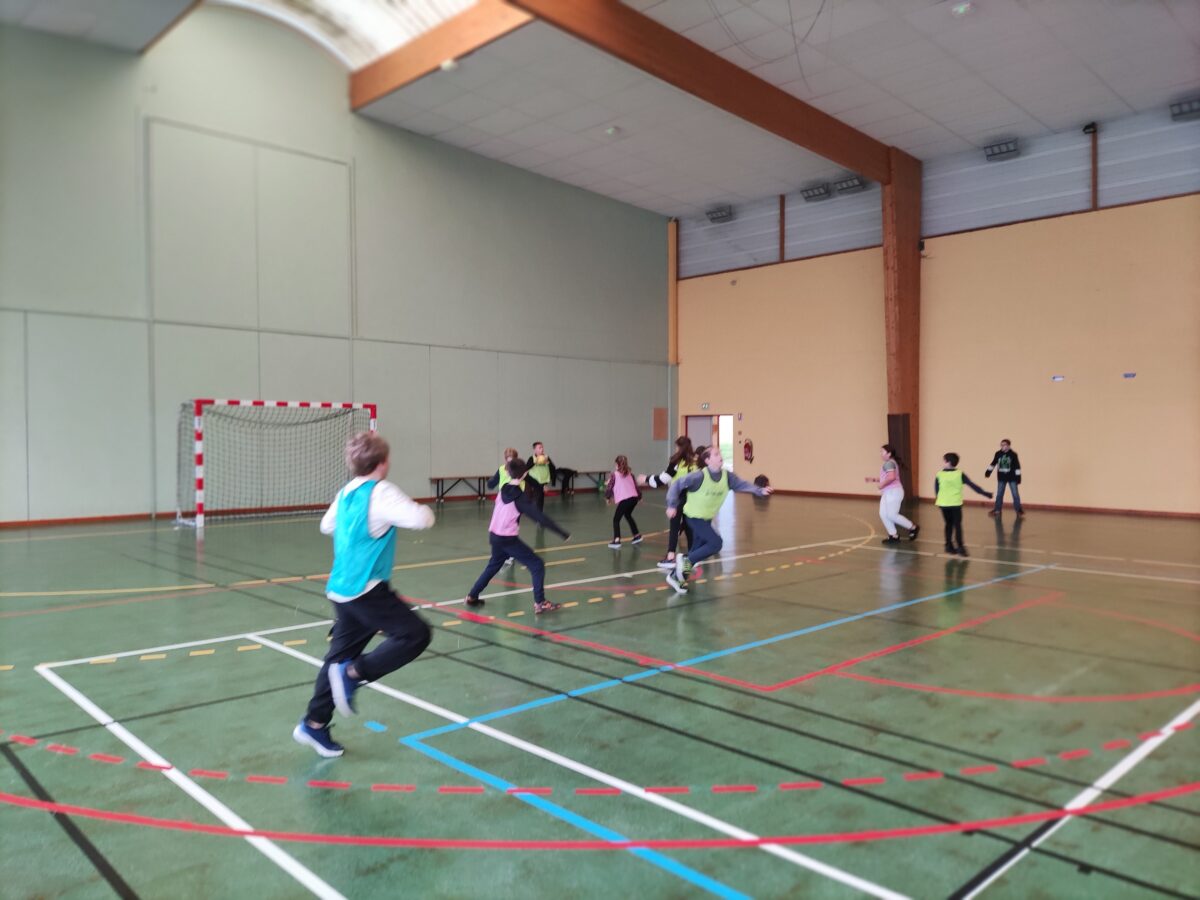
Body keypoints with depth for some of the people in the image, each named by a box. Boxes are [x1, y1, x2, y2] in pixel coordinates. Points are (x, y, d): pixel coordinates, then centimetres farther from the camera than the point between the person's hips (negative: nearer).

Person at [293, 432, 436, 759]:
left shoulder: (346, 492, 10)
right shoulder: (381, 493, -15)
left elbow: (326, 525, 25)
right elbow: (422, 519, -24)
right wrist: (423, 508, -2)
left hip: (341, 589, 9)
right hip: (366, 589, -9)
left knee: (341, 655, 17)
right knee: (415, 635, -6)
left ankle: (314, 724, 23)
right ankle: (353, 673, -11)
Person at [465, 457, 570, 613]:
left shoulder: (503, 491, 3)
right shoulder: (520, 497, -16)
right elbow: (541, 517, -20)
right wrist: (562, 533, -20)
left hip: (494, 536, 7)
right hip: (508, 539, -7)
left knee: (493, 565, 29)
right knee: (537, 565, -2)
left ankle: (472, 596, 34)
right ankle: (540, 603, -6)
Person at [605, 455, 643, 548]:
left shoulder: (614, 474, 7)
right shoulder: (630, 473, 21)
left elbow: (609, 487, 3)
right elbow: (636, 485, 21)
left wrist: (608, 497, 19)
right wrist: (640, 497, 33)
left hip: (624, 499, -6)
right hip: (634, 498, 6)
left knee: (616, 519, 1)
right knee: (628, 515, 30)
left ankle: (617, 541, -14)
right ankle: (637, 536, 35)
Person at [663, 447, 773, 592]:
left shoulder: (727, 476, -8)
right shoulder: (700, 476, -26)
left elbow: (742, 484, -13)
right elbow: (677, 484, -22)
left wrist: (760, 491, -28)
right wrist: (672, 505, -25)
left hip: (707, 518, 7)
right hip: (694, 516, -7)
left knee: (697, 549, 12)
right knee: (716, 543, -18)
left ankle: (676, 576, 26)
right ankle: (686, 561, -5)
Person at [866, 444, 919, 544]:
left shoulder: (889, 463, -17)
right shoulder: (889, 463, 18)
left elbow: (891, 477, -32)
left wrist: (882, 484, -20)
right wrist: (874, 479, 19)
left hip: (894, 492, -11)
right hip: (888, 493, 11)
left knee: (892, 515, -8)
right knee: (883, 514, 6)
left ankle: (913, 528, 7)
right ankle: (893, 536, 11)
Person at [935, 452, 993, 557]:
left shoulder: (939, 475, -5)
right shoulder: (960, 474, -7)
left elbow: (936, 490, 4)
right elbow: (972, 485, -6)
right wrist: (985, 493, 1)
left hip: (943, 504, 2)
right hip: (955, 504, -2)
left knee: (948, 524, 14)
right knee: (957, 525, 2)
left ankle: (949, 546, 16)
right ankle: (960, 547, -4)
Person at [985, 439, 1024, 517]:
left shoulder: (1013, 454, -11)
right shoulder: (998, 454, -3)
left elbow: (1017, 466, -10)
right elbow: (993, 463, 12)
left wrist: (1018, 477, -12)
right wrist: (988, 472, 14)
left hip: (1012, 478, -3)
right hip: (1001, 478, 3)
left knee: (1015, 494, 1)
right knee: (999, 494, 9)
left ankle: (1019, 510, 11)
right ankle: (997, 510, 19)